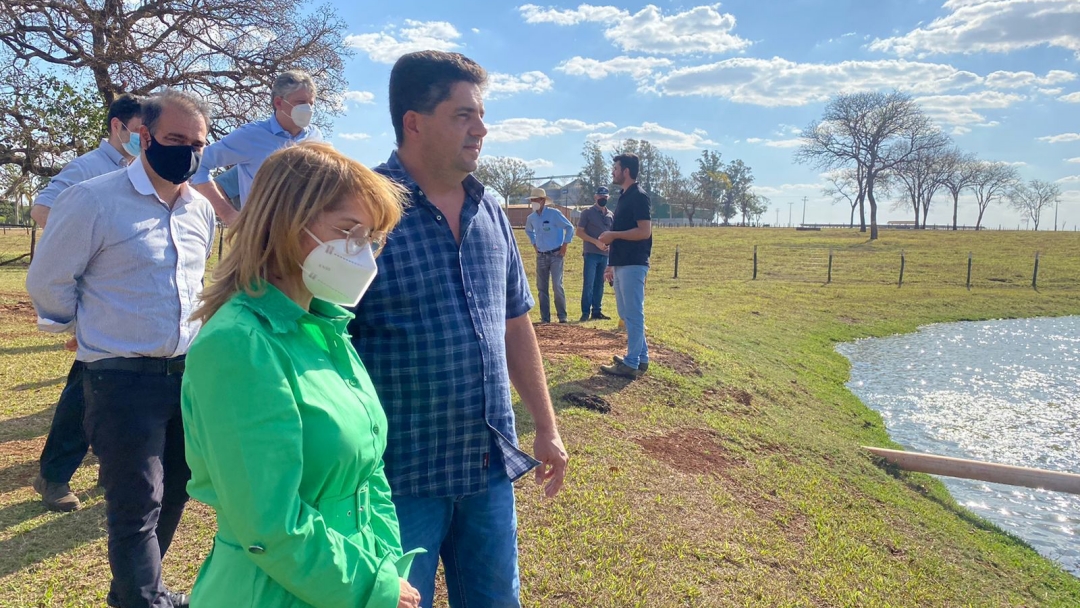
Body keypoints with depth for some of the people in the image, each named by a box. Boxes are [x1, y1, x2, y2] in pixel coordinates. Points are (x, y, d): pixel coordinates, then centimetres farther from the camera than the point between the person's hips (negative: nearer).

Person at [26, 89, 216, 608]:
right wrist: (101, 332, 6)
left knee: (175, 491, 18)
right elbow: (47, 283, -5)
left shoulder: (201, 209, 6)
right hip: (123, 380, -6)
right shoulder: (93, 200, -13)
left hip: (187, 371, 7)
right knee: (136, 507, 3)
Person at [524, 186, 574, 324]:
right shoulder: (531, 217, 6)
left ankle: (562, 316, 1)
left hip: (556, 255, -6)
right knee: (541, 287, 6)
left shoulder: (554, 213, -11)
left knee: (557, 286, -10)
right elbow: (528, 231, 28)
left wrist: (564, 247, -9)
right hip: (541, 256, 6)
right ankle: (545, 318, 13)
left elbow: (570, 228, -9)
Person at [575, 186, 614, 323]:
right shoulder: (588, 213, -1)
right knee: (588, 284, -8)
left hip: (605, 254, 5)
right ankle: (585, 313, -5)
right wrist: (596, 242, -16)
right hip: (591, 253, -5)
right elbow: (579, 232, -6)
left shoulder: (611, 215, 14)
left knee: (599, 284, 9)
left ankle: (597, 311, 14)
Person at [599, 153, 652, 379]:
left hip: (633, 265, -10)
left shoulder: (639, 197, -12)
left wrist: (613, 235, -16)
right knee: (626, 313, 14)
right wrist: (612, 264, 21)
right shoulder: (624, 197, 18)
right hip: (622, 264, 10)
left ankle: (631, 364, -2)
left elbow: (644, 232, -20)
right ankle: (641, 358, 23)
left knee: (633, 314, -6)